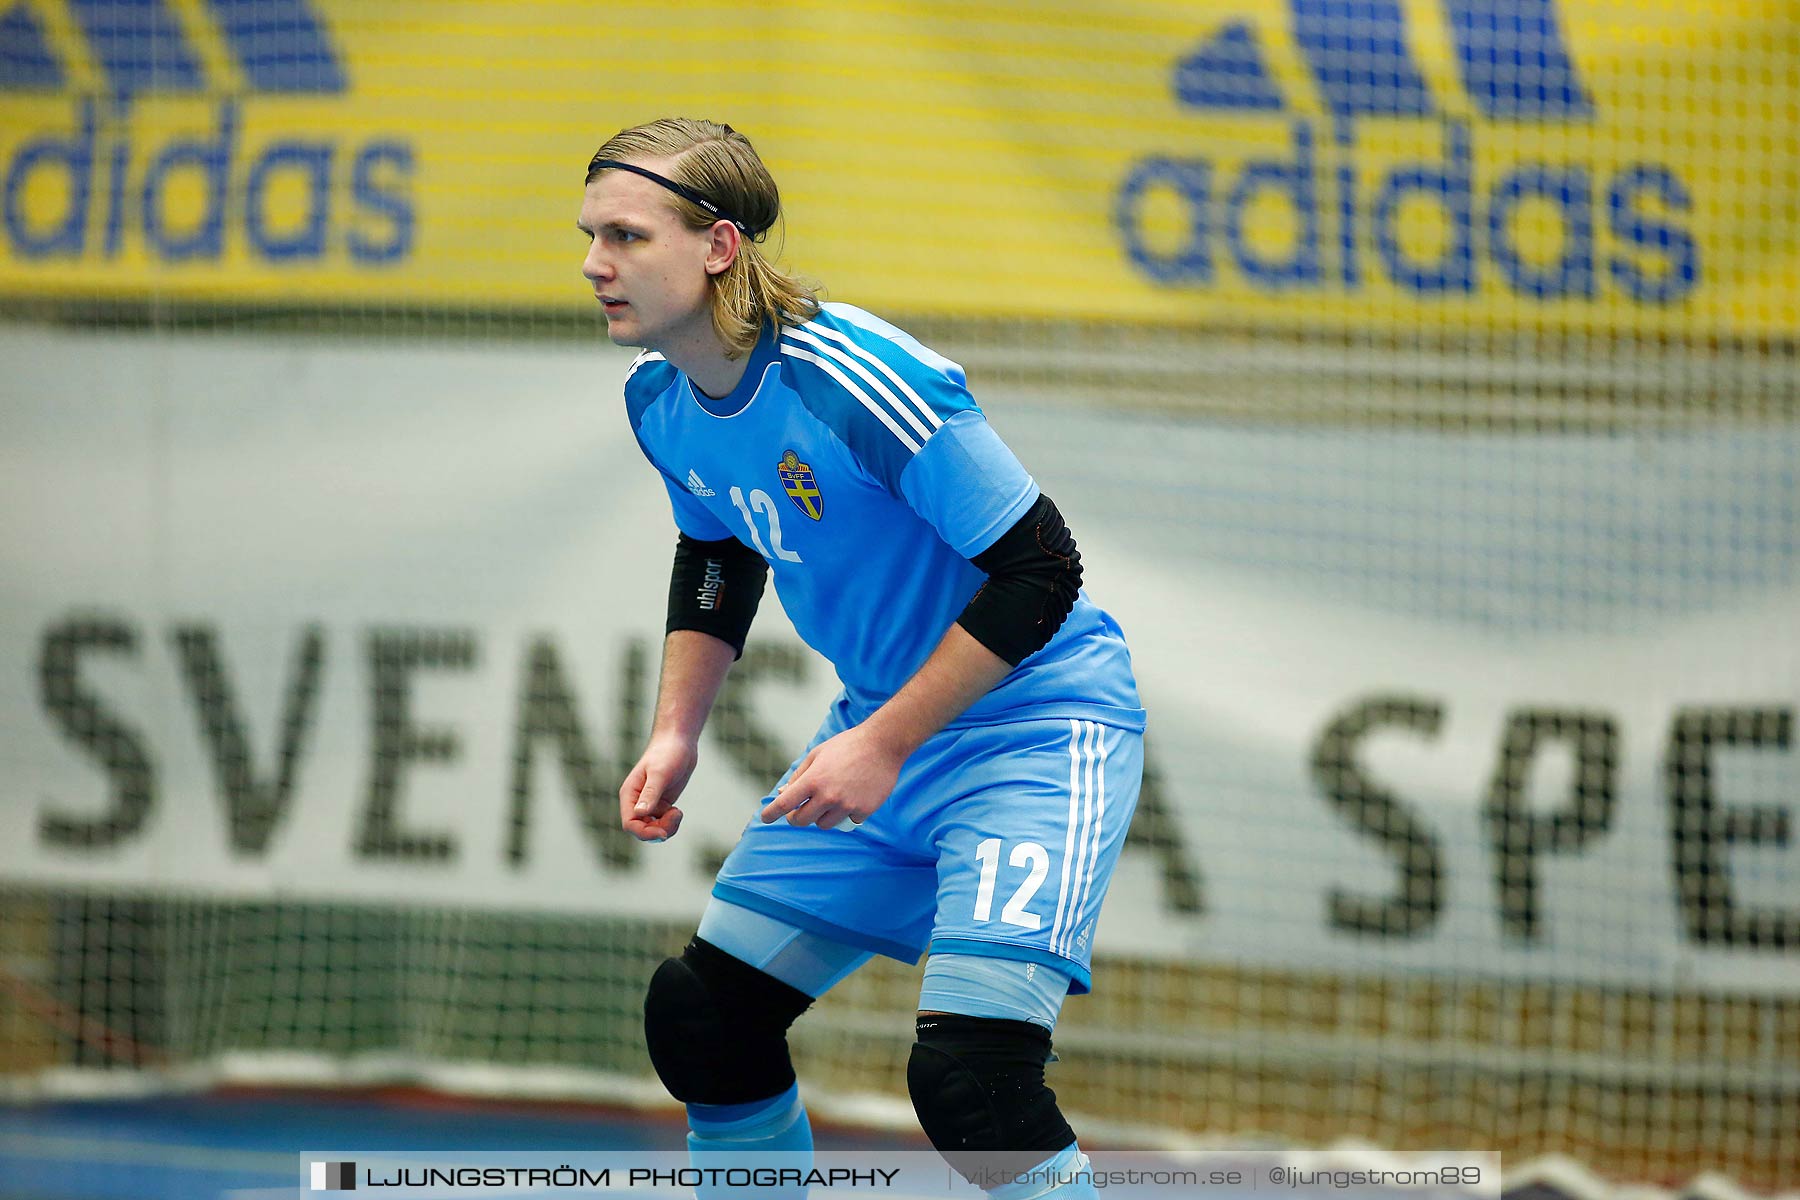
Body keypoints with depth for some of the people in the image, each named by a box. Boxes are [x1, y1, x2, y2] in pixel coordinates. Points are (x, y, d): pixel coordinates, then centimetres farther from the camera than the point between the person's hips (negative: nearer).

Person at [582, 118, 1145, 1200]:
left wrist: (886, 744, -23)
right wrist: (676, 733, 5)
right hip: (884, 723, 9)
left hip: (1034, 722, -9)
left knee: (969, 1079, -23)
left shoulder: (853, 380, -28)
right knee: (701, 1019, 9)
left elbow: (1038, 570, -25)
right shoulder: (660, 399, -3)